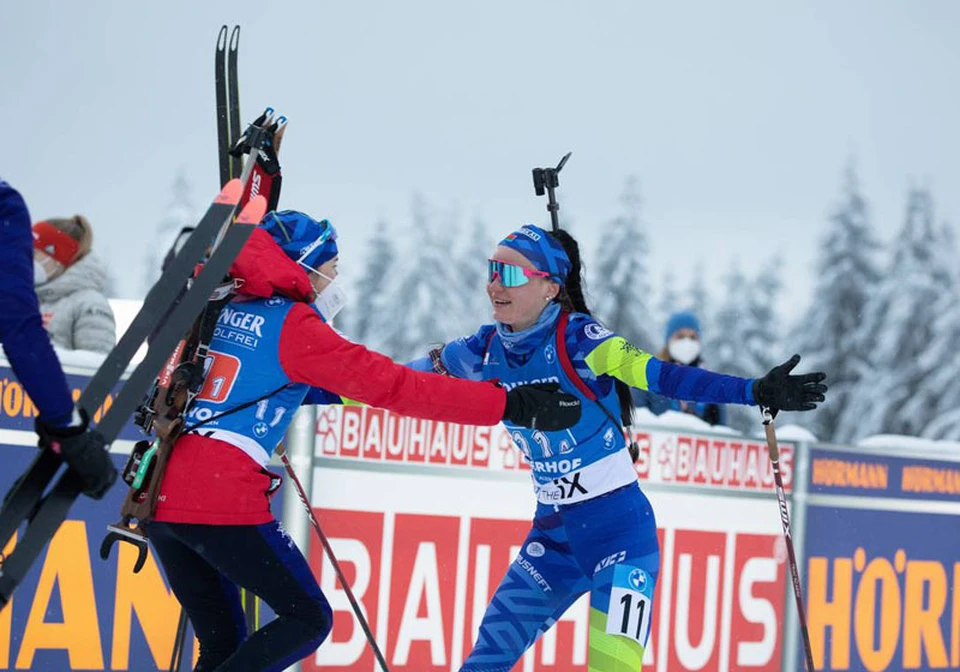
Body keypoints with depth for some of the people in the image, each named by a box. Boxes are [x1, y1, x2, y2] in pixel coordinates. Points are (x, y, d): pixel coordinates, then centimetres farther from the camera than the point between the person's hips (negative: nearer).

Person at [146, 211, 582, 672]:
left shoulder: (221, 312, 16)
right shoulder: (293, 324, -4)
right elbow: (394, 387, -8)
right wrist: (510, 405, -7)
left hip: (161, 496, 8)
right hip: (223, 503, -8)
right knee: (307, 619, 5)